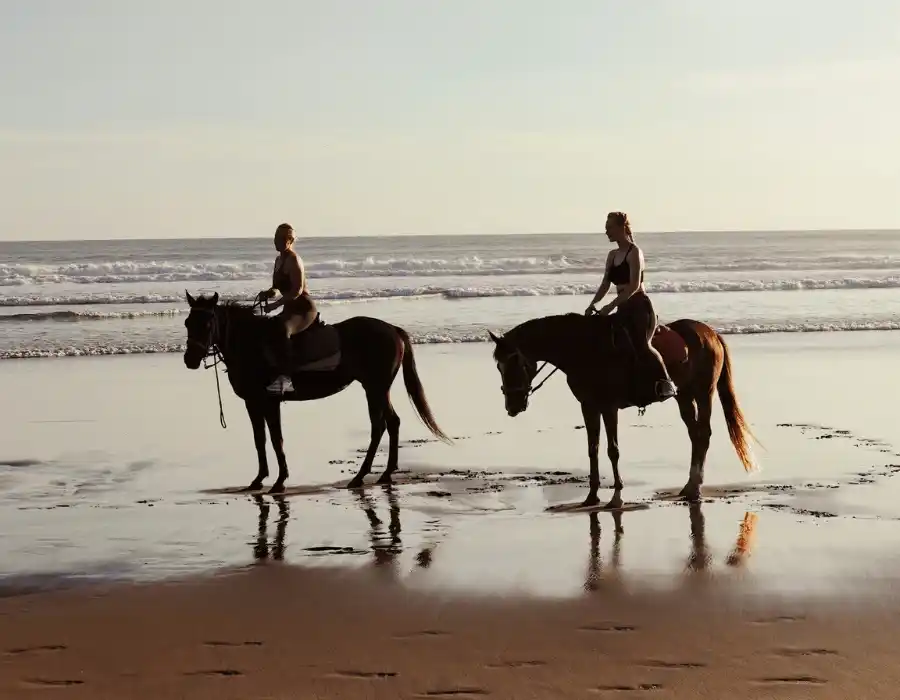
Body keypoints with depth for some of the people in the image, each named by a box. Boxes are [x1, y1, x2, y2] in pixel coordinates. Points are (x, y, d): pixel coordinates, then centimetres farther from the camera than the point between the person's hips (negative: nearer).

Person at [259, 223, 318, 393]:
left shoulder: (293, 260, -13)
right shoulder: (279, 259, 15)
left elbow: (297, 290, -22)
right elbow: (279, 285, 27)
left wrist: (275, 305, -23)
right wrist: (269, 293, 4)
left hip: (304, 309, -11)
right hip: (291, 309, 11)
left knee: (281, 330, -38)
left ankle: (285, 377, -49)